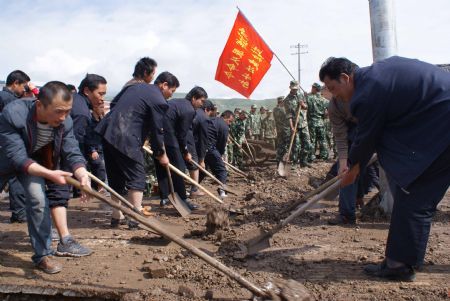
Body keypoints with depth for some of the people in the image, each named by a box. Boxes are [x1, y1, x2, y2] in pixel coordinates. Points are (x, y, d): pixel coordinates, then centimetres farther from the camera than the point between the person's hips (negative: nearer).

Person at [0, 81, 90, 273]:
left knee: (38, 200, -14)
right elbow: (18, 157, -41)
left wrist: (83, 176, -46)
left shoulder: (65, 122, -26)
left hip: (33, 160, 2)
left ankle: (43, 254, -1)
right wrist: (48, 174, -54)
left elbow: (73, 154, -25)